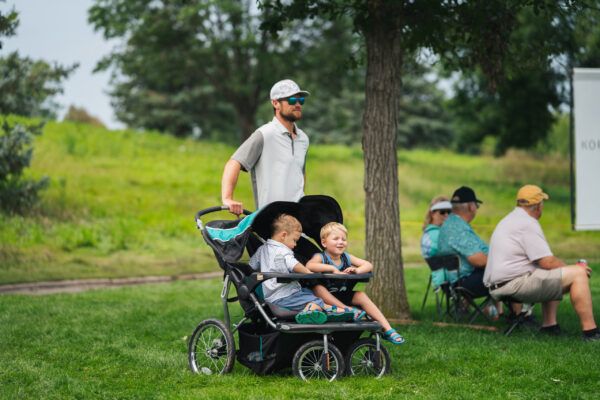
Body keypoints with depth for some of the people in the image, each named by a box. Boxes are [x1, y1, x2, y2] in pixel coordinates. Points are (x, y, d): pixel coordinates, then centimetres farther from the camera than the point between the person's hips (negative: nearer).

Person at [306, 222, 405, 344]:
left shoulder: (346, 257, 8)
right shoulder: (320, 257, -9)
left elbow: (368, 265, 4)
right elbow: (309, 265, -33)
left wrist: (357, 270, -18)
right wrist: (332, 269, -31)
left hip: (342, 295, 5)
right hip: (324, 297, -5)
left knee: (361, 295, -12)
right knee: (317, 288, -34)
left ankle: (387, 329, -14)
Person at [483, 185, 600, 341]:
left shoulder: (510, 219, 22)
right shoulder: (527, 223, -11)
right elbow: (547, 262, -14)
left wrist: (566, 269, 24)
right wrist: (575, 269, 3)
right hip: (514, 284, -11)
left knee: (551, 275, 33)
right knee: (578, 273, -10)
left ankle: (549, 324, 22)